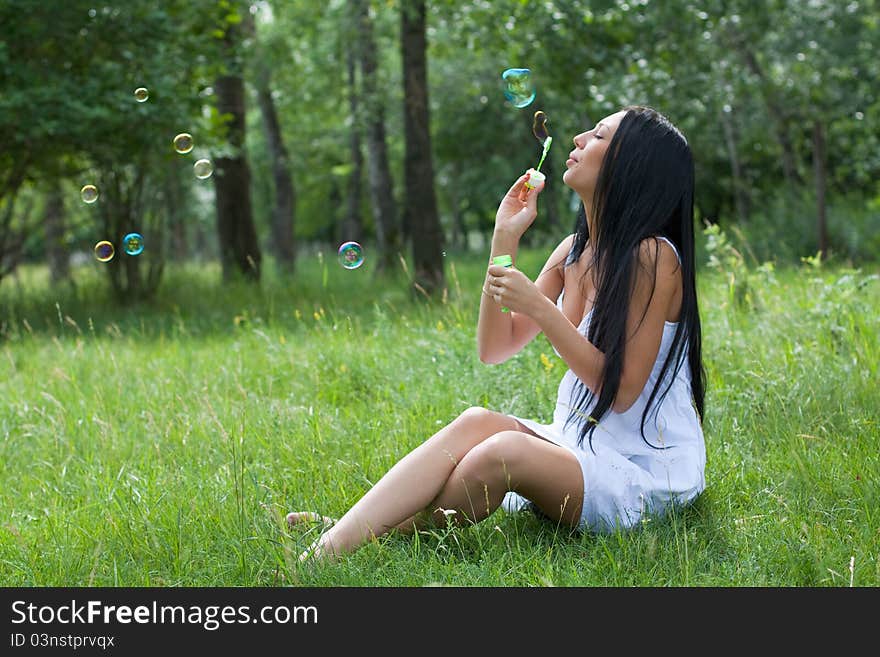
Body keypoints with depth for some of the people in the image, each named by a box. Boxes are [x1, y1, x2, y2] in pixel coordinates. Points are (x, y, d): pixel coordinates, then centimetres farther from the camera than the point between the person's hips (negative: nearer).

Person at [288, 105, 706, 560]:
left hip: (646, 475, -7)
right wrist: (505, 239, -2)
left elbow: (622, 391, -18)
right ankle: (331, 544, -30)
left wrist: (538, 306, -23)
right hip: (578, 445, 7)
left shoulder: (652, 257, -16)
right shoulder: (574, 250, 8)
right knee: (476, 422, -21)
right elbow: (494, 349, 5)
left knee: (503, 451, -31)